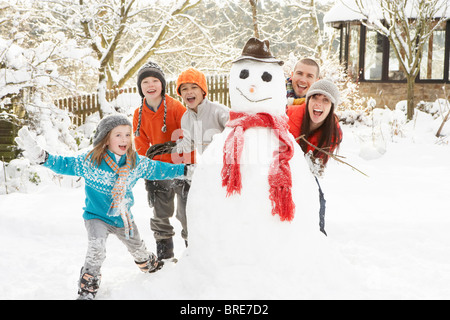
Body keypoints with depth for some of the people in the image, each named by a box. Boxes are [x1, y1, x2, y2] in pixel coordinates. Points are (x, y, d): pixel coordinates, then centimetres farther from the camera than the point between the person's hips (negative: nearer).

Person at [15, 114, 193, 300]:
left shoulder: (137, 163, -11)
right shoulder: (90, 162, -21)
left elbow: (158, 169, 1)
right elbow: (65, 165, -17)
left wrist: (185, 170, 2)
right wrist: (40, 156, -30)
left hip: (124, 218, 4)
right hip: (97, 216, -4)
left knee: (138, 249, 22)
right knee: (96, 251, -25)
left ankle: (152, 266, 54)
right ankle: (87, 290, -9)